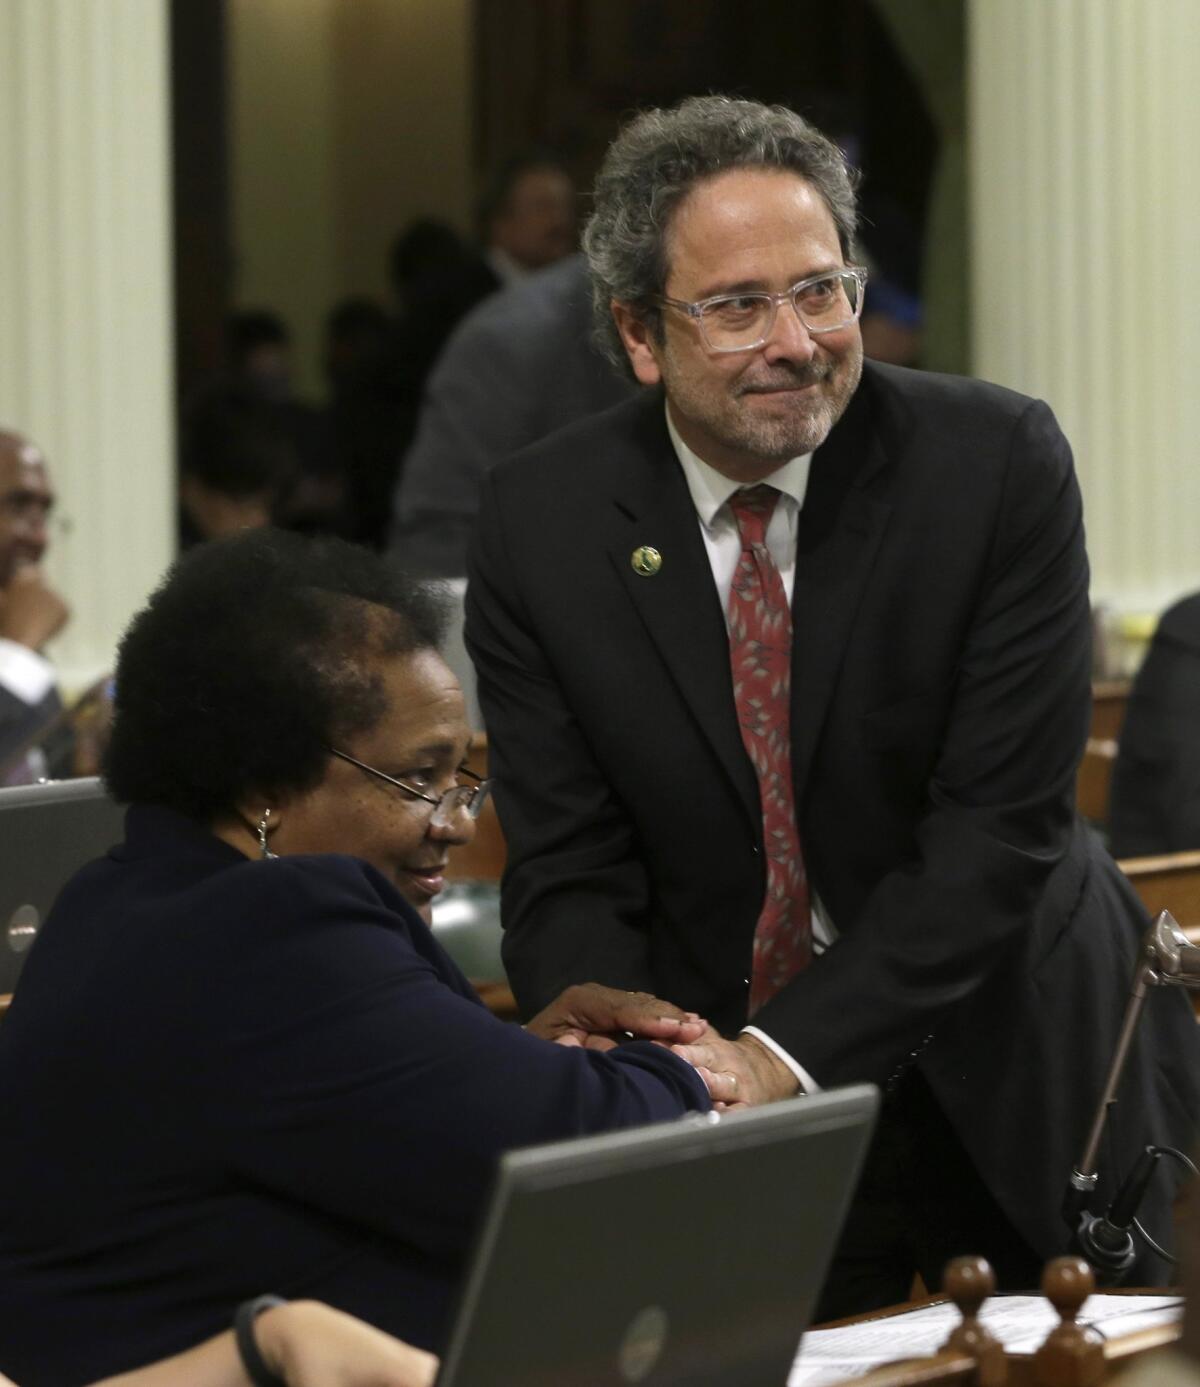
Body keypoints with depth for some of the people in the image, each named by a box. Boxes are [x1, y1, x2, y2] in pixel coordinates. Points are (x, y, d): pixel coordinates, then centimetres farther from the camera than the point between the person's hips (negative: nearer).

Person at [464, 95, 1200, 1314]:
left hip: (1013, 1080, 0)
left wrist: (783, 1057, -26)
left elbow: (1001, 826, -17)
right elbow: (566, 881, -7)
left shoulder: (998, 462, -13)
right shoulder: (540, 524, -7)